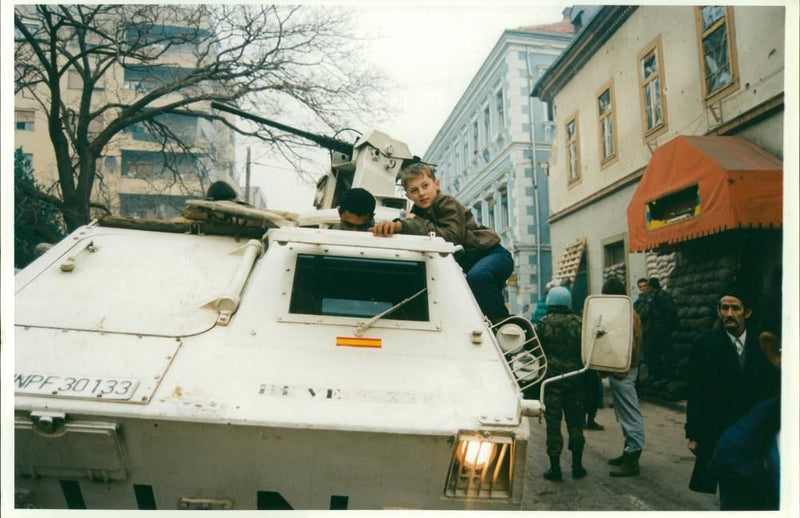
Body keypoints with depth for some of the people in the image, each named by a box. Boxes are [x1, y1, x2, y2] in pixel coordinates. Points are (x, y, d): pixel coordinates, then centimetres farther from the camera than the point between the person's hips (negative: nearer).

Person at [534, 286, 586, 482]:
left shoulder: (543, 323, -5)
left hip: (552, 378, -2)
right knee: (575, 423, 12)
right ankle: (577, 465, 18)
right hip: (575, 379, 3)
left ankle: (555, 467, 5)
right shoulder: (578, 322, 1)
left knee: (553, 423, 2)